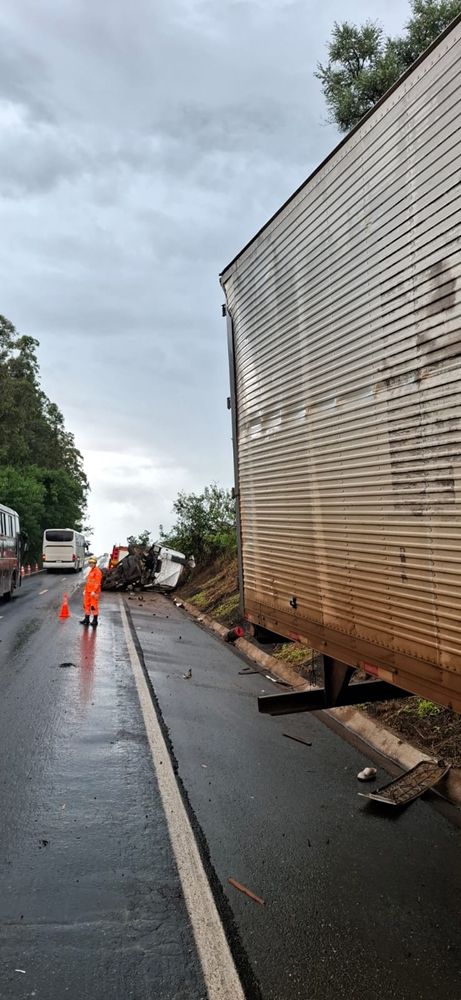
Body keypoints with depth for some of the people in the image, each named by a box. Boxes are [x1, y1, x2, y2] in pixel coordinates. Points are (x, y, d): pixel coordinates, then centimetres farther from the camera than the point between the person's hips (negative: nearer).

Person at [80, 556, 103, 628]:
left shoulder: (97, 571, -12)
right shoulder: (91, 571, 16)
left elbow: (97, 583, -18)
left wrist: (94, 591, -23)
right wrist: (85, 590, 19)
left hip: (94, 592, -9)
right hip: (88, 592, 9)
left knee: (94, 606, -3)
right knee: (86, 605, 12)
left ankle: (95, 620, 6)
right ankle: (86, 619, 21)